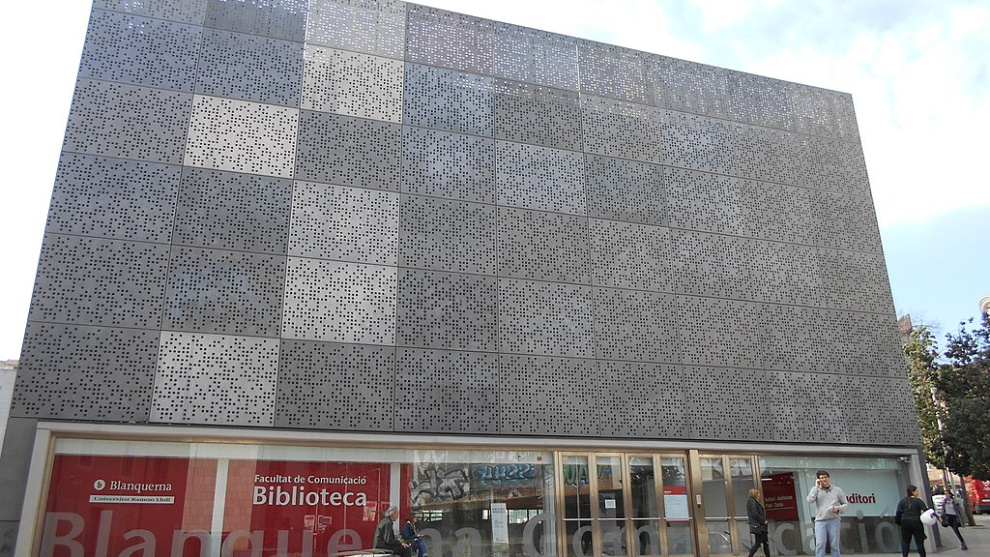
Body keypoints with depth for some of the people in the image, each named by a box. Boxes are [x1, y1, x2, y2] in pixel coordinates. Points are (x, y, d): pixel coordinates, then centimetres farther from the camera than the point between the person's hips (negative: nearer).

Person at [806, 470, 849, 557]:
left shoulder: (837, 490, 11)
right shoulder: (815, 490, 11)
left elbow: (846, 505, 13)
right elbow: (810, 500, -7)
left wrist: (838, 508, -8)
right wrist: (816, 487, -5)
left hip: (833, 521, 1)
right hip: (820, 521, 0)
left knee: (834, 545, 0)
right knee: (820, 544, -10)